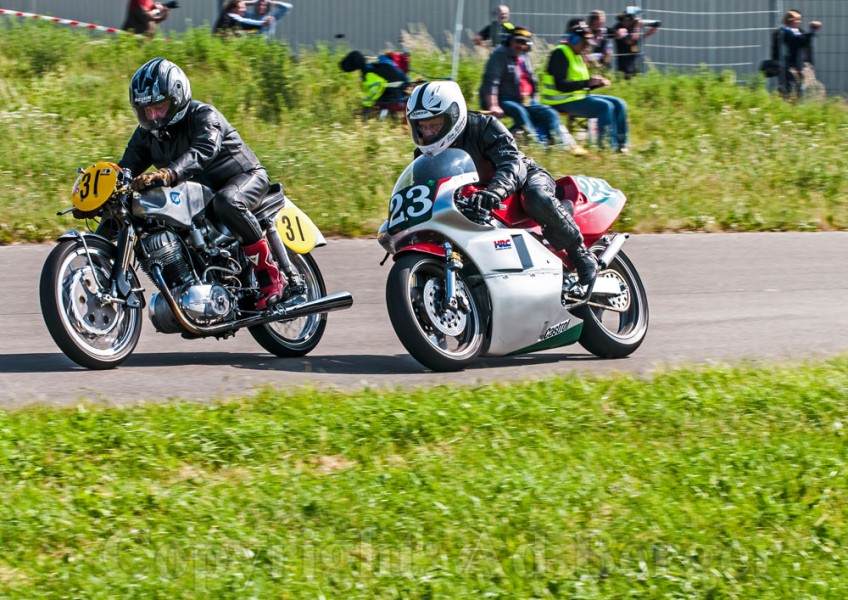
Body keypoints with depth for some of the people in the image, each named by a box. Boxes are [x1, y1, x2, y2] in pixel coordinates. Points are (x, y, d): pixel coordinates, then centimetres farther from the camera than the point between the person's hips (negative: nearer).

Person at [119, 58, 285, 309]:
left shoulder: (204, 116, -22)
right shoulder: (147, 134, 1)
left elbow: (202, 152, -41)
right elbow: (129, 163, -10)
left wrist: (168, 174, -60)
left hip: (246, 177, -8)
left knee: (226, 202, -40)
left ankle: (270, 274, -31)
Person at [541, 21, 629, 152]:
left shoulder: (578, 56, 17)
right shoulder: (560, 54, -13)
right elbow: (561, 85, -22)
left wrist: (598, 83, 0)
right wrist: (587, 82, -25)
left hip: (579, 97, 10)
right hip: (563, 102, -10)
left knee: (619, 104, 1)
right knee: (606, 106, -25)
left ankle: (621, 144, -3)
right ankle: (608, 146, -24)